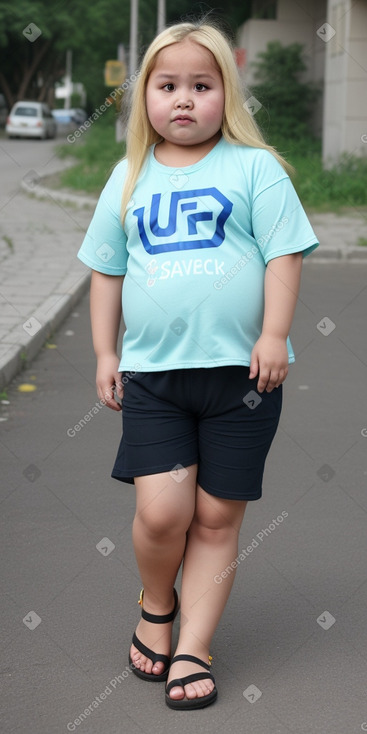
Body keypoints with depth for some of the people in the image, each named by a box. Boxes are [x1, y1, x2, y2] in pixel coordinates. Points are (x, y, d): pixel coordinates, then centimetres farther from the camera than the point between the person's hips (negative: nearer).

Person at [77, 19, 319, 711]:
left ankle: (192, 648, 17)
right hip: (152, 372, 2)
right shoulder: (129, 178, 11)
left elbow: (284, 253, -3)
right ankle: (156, 605, 21)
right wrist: (104, 352, 12)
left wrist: (274, 335, -11)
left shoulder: (254, 167, 0)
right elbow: (106, 268, 16)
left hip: (240, 371, -1)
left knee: (216, 518, 5)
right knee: (161, 510, -10)